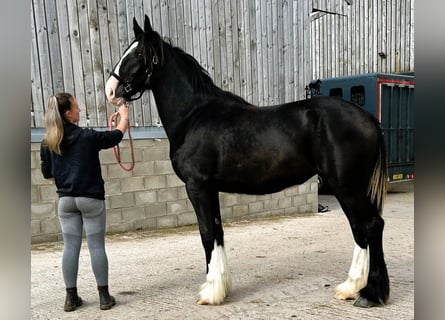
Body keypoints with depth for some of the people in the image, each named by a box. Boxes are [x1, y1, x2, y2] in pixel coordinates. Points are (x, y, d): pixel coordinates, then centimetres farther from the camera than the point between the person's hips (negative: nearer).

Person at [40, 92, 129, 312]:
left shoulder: (47, 143, 1)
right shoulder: (87, 136, -11)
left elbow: (47, 174, 8)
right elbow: (116, 137, 4)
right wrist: (124, 116, 21)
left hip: (65, 200, 4)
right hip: (91, 198, -4)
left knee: (71, 247, 10)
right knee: (97, 246, 3)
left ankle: (71, 297, 17)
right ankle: (104, 296, 10)